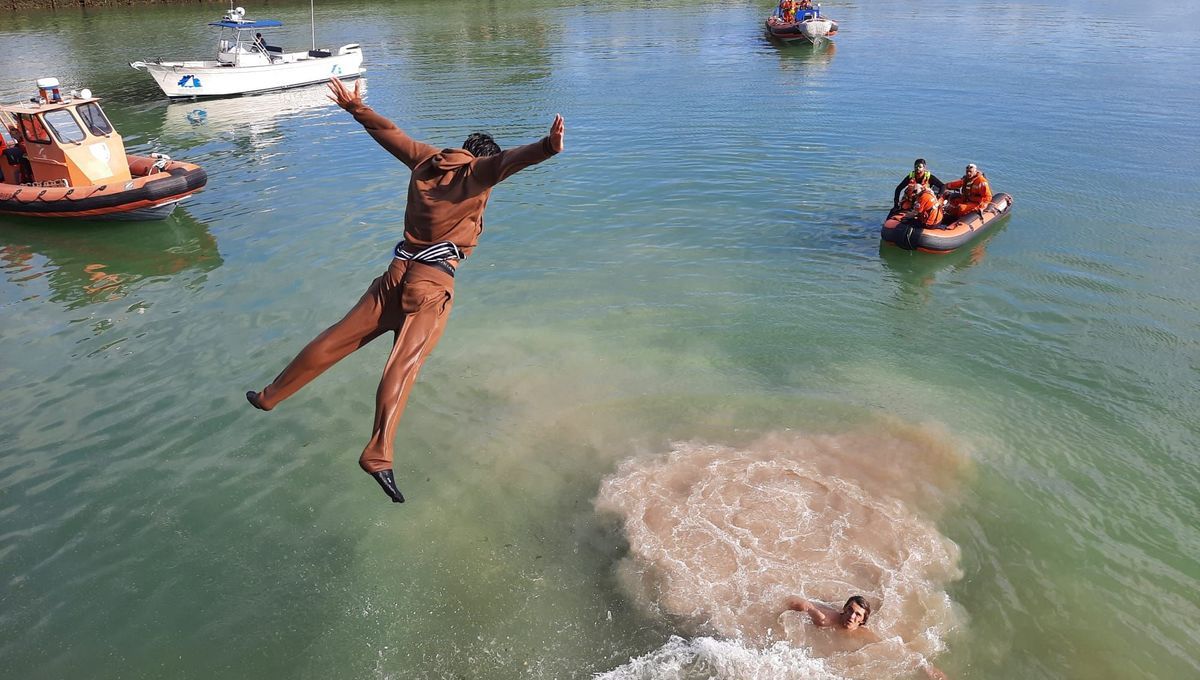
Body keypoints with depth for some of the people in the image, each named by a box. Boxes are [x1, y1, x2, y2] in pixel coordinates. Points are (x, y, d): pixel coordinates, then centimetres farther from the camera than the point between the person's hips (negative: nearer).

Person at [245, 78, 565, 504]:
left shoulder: (427, 160, 15)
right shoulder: (476, 172, -1)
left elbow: (388, 131, 26)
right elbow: (508, 161, -22)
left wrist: (355, 107, 39)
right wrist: (548, 148, -36)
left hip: (398, 273, 6)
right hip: (433, 282, -6)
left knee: (336, 340, 16)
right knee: (404, 364, -17)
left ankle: (270, 396, 31)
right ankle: (378, 455, -28)